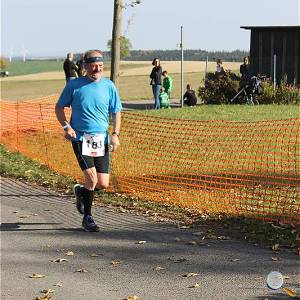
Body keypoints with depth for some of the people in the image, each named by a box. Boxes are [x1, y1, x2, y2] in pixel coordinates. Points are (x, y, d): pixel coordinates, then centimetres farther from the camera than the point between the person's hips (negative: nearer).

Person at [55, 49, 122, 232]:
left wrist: (115, 135, -2)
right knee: (92, 176, -16)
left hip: (101, 139, 3)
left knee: (103, 184, -1)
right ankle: (87, 217, 3)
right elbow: (59, 107, 9)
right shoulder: (74, 85, -2)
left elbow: (116, 112, 10)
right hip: (80, 138, -3)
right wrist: (66, 126, -6)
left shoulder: (109, 86, 4)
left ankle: (81, 191, 33)